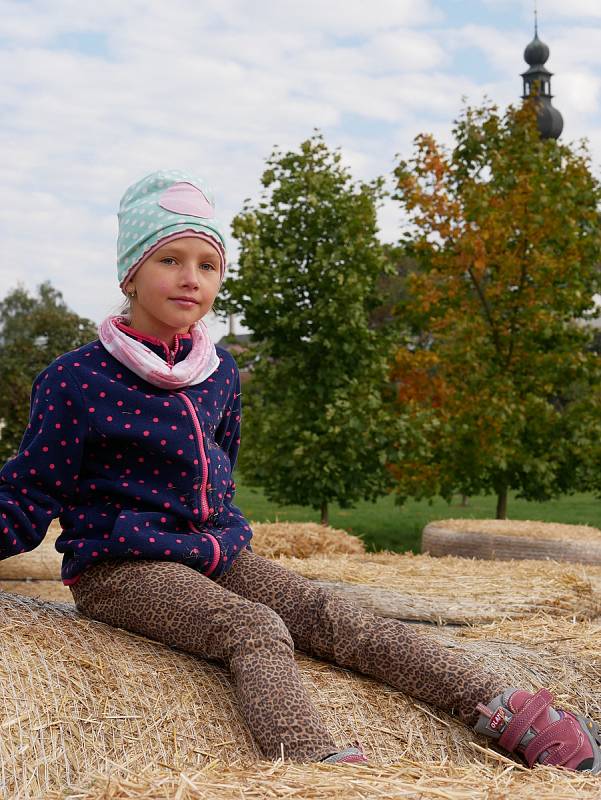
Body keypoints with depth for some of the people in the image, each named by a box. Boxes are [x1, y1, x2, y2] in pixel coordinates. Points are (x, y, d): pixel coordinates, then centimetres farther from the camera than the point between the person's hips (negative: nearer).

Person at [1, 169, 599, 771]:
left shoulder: (219, 372, 10)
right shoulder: (75, 380, -8)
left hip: (213, 550, 6)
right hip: (121, 566, -6)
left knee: (331, 617, -15)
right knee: (254, 629, -32)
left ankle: (501, 711, -25)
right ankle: (321, 767, -57)